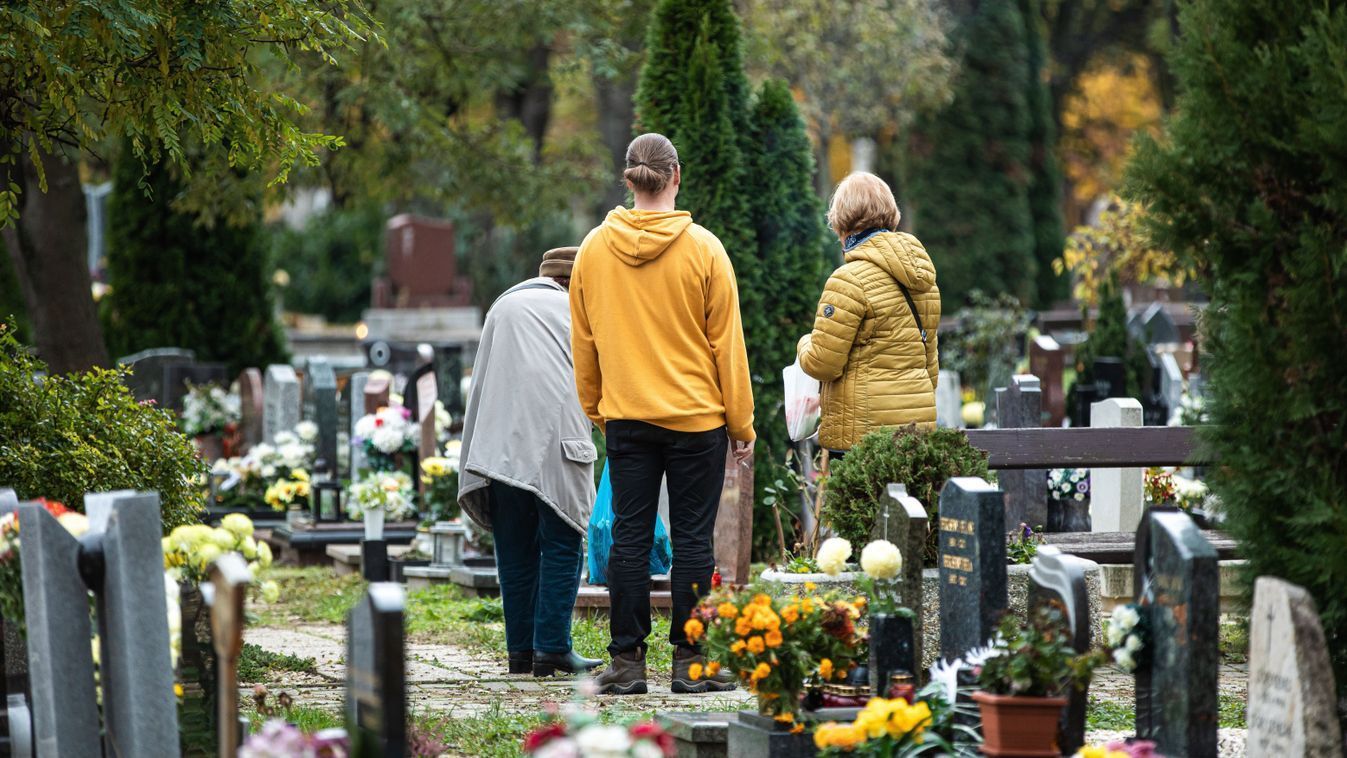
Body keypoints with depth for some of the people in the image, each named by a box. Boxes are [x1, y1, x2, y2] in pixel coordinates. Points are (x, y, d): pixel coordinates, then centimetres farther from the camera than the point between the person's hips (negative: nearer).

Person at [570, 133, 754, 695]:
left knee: (629, 537, 5)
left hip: (625, 417, 3)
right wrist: (742, 425, 2)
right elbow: (727, 343, -4)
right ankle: (690, 662, 2)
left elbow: (583, 342, 9)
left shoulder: (594, 250, 2)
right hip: (696, 417, -3)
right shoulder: (702, 249, -8)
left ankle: (626, 661, 5)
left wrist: (595, 409, 20)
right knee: (691, 538, 2)